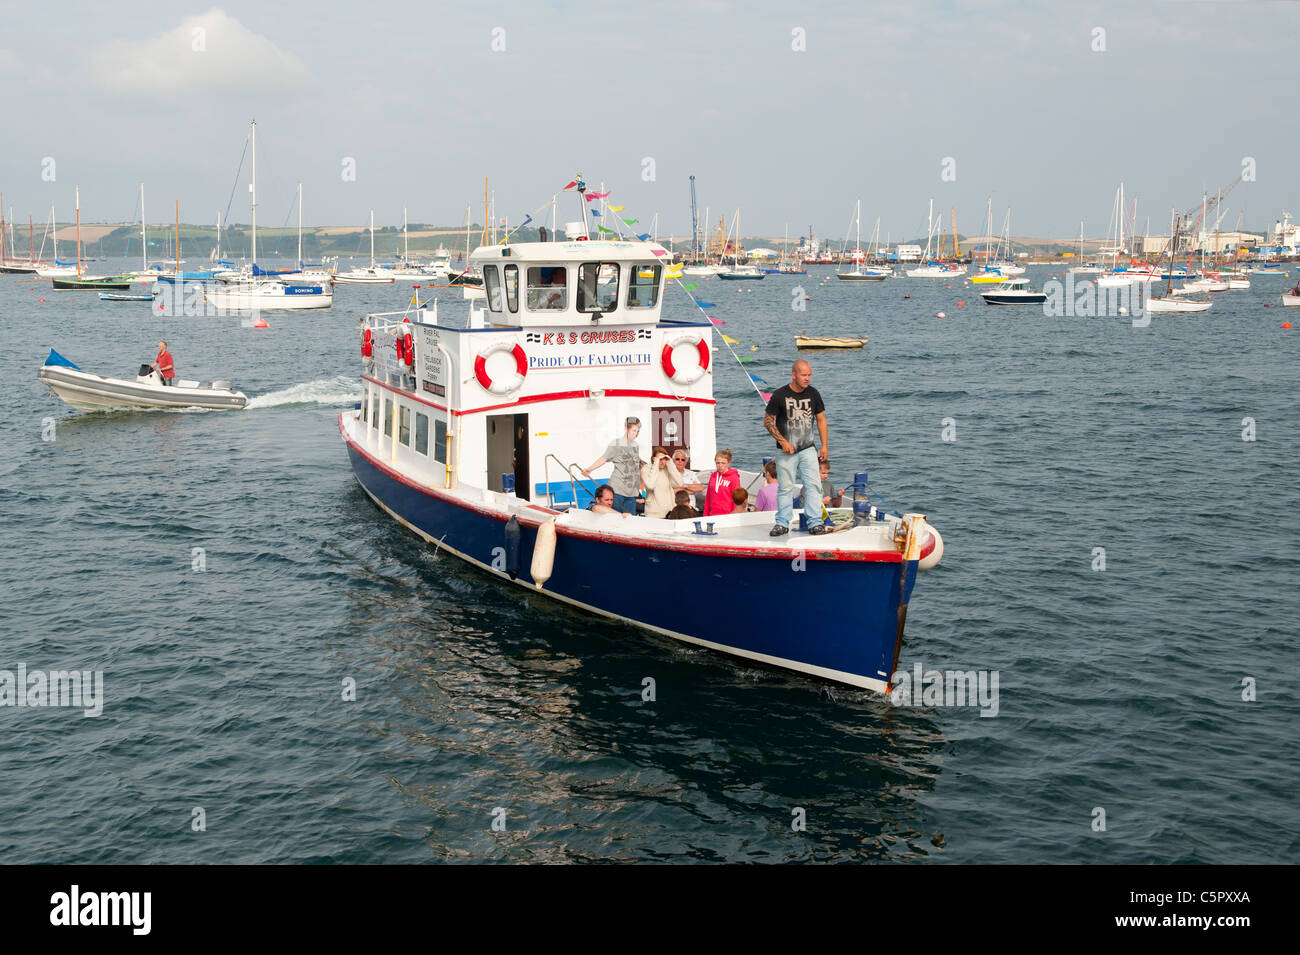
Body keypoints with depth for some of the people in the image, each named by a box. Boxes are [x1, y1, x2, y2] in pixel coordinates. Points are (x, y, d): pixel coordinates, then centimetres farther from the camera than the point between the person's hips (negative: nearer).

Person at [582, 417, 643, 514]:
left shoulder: (635, 445, 15)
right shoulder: (616, 443, -2)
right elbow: (604, 459, -7)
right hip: (618, 489, -5)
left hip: (632, 491, 6)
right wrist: (589, 469, -20)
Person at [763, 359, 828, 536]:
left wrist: (824, 445, 6)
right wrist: (783, 441, -12)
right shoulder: (779, 395, -9)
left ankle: (815, 522, 1)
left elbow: (821, 419, 12)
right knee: (785, 487, 2)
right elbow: (767, 421, -5)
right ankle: (782, 523, 13)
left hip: (808, 449, 3)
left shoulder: (813, 393, 3)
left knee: (813, 484, -4)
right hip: (786, 450, -3)